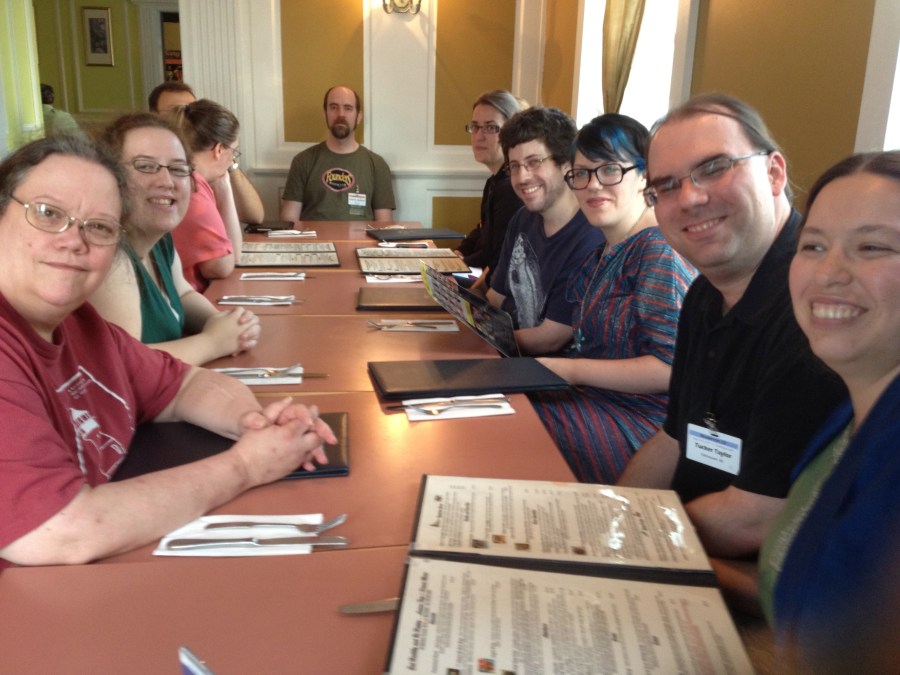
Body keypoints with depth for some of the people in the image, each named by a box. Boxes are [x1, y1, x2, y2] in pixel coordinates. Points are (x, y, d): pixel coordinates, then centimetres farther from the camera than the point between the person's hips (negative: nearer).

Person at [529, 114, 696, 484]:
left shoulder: (660, 250, -17)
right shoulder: (606, 251, 12)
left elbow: (671, 368, -22)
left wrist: (570, 370, -18)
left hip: (638, 420, -9)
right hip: (595, 396, 9)